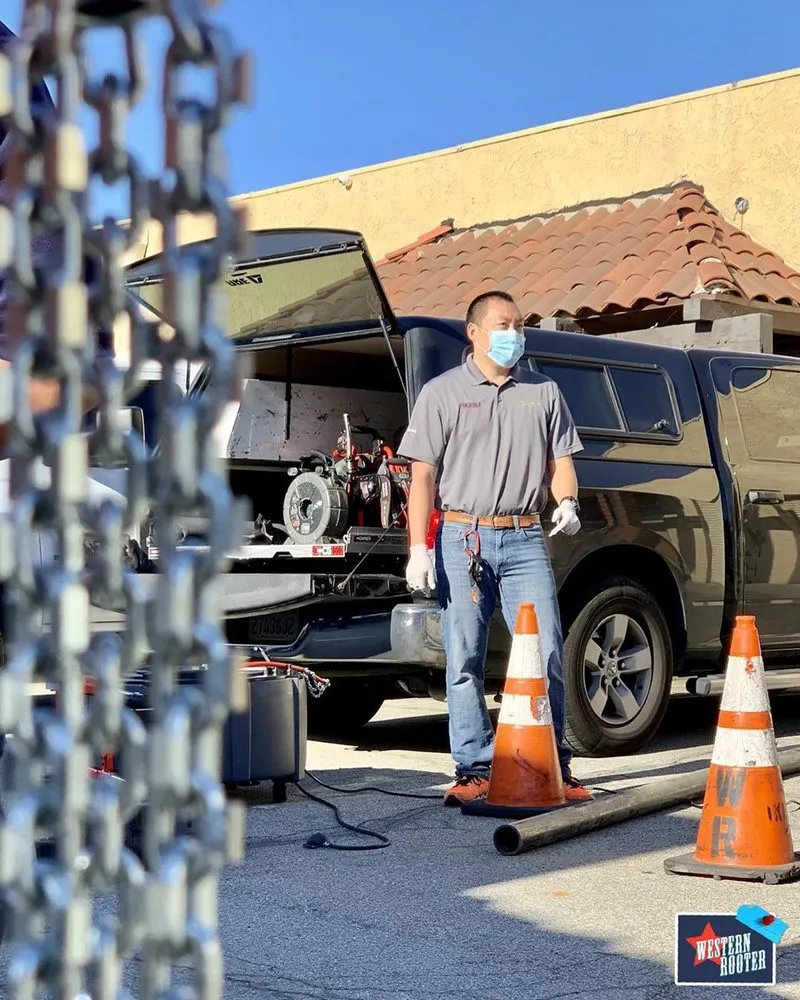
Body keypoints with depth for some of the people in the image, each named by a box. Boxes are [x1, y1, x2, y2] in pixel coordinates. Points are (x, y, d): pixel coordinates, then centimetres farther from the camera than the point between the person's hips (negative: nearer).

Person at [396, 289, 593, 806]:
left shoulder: (544, 392, 14)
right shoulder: (443, 392, 5)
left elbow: (561, 460, 17)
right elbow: (423, 475, 1)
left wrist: (567, 501, -6)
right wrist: (418, 549, -7)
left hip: (525, 540, 2)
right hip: (462, 539, -2)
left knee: (546, 657, -2)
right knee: (464, 662, 1)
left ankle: (554, 767, 8)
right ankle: (476, 768, 9)